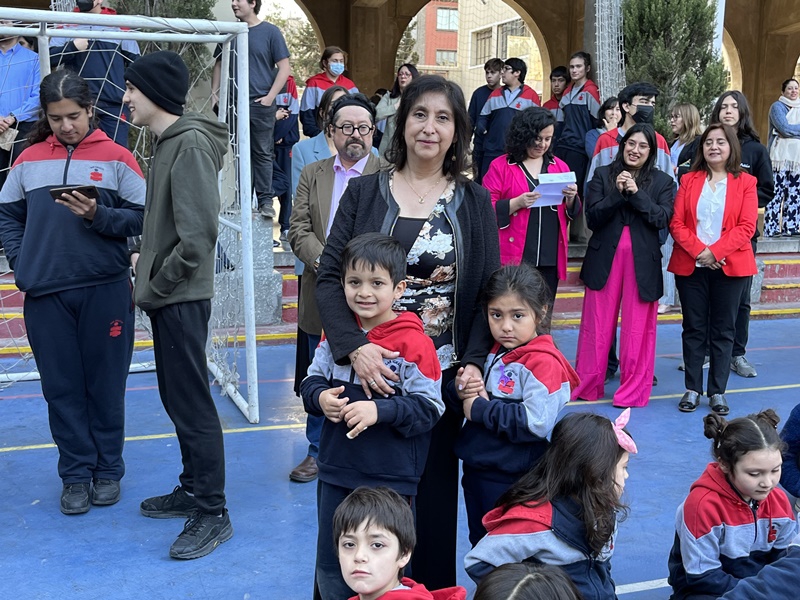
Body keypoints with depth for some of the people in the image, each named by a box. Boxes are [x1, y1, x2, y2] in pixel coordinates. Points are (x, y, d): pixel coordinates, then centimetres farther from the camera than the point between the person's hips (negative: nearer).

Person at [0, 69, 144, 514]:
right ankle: (76, 474, 20)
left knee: (106, 384, 7)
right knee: (62, 387, 8)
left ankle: (108, 469, 22)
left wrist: (98, 215, -17)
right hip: (45, 295, 2)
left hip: (105, 290, -2)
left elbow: (141, 218, -3)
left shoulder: (116, 158, 0)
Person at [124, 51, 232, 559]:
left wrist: (154, 285, -14)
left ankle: (213, 514, 8)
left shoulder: (191, 143, -17)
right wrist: (144, 257, 8)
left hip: (182, 296, -10)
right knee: (177, 397, 17)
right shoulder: (168, 141, 12)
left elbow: (198, 235, -23)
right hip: (167, 294, 10)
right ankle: (193, 489, 31)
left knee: (192, 402, -3)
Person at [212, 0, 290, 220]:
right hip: (233, 103, 4)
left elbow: (284, 68, -3)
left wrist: (270, 97, -11)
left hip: (261, 104, -4)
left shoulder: (270, 32, -1)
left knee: (262, 153, -1)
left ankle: (265, 201, 3)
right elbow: (219, 64, 17)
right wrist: (214, 93, 5)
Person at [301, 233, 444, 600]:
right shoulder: (335, 334, 2)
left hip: (390, 480, -5)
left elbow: (429, 407, -15)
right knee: (330, 568, 18)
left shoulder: (414, 344, -14)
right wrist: (320, 398, -12)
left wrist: (379, 411, -26)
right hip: (335, 473, 5)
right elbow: (312, 379, 10)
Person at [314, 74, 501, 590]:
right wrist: (354, 347, -20)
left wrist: (474, 363, -11)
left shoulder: (473, 201, 6)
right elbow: (330, 276, -3)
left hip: (444, 375, 1)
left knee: (435, 494, 8)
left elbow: (489, 290, 4)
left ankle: (434, 587, 27)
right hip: (375, 371, 0)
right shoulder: (365, 192, 2)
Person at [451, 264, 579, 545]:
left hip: (514, 482, -8)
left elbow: (535, 422, -29)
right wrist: (461, 392, -9)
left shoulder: (543, 362, -17)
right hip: (476, 472, 8)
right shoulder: (493, 352, 7)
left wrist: (481, 409, -20)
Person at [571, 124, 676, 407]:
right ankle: (586, 386, 15)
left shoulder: (663, 182, 7)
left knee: (638, 329, 2)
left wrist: (636, 193, -15)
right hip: (604, 259, 1)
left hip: (642, 262, 0)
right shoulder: (602, 175, 7)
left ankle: (633, 391, 11)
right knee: (596, 325, 4)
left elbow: (662, 219, -7)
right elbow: (592, 217, -2)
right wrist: (617, 193, -14)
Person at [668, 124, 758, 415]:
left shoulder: (745, 182, 3)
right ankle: (693, 389, 14)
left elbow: (746, 227, -7)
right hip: (691, 267, 1)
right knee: (694, 329, 6)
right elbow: (676, 223, 0)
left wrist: (715, 252, -18)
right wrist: (699, 251, -15)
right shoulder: (689, 180, 8)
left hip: (730, 267, -1)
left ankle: (717, 391, 12)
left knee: (723, 330, 4)